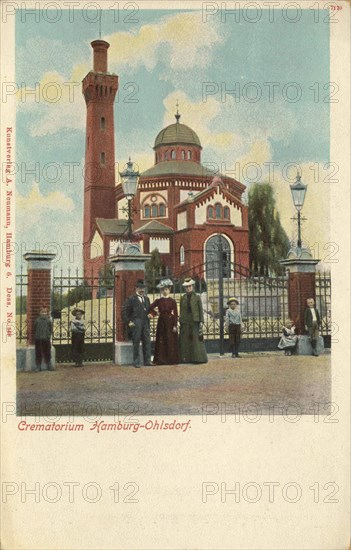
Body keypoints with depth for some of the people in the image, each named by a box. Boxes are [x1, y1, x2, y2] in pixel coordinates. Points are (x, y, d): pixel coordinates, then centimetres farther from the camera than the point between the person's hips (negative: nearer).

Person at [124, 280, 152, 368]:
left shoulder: (146, 299, 20)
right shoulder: (131, 299, 3)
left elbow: (149, 310, 26)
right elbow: (126, 312, 1)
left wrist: (150, 314, 3)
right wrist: (128, 322, -8)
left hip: (145, 323, 5)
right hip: (136, 323, -5)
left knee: (147, 342, 1)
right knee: (136, 342, -2)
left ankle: (147, 361, 6)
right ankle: (136, 362, 4)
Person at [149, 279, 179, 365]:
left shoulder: (172, 301, -2)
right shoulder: (158, 301, 5)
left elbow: (175, 314, -4)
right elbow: (150, 308, 12)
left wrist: (175, 326, -10)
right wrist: (155, 313, -1)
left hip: (170, 322, -2)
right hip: (161, 322, 2)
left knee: (171, 341, -1)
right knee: (161, 341, 2)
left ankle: (171, 359, 6)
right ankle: (161, 360, 6)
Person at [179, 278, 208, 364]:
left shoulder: (197, 297, 4)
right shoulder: (183, 298, 10)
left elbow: (200, 310, 2)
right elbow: (181, 311, 11)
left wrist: (201, 321, -5)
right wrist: (180, 321, 6)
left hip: (195, 321, -2)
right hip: (185, 321, 2)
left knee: (196, 340, -4)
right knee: (185, 340, 0)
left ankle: (198, 358, 0)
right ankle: (186, 358, 2)